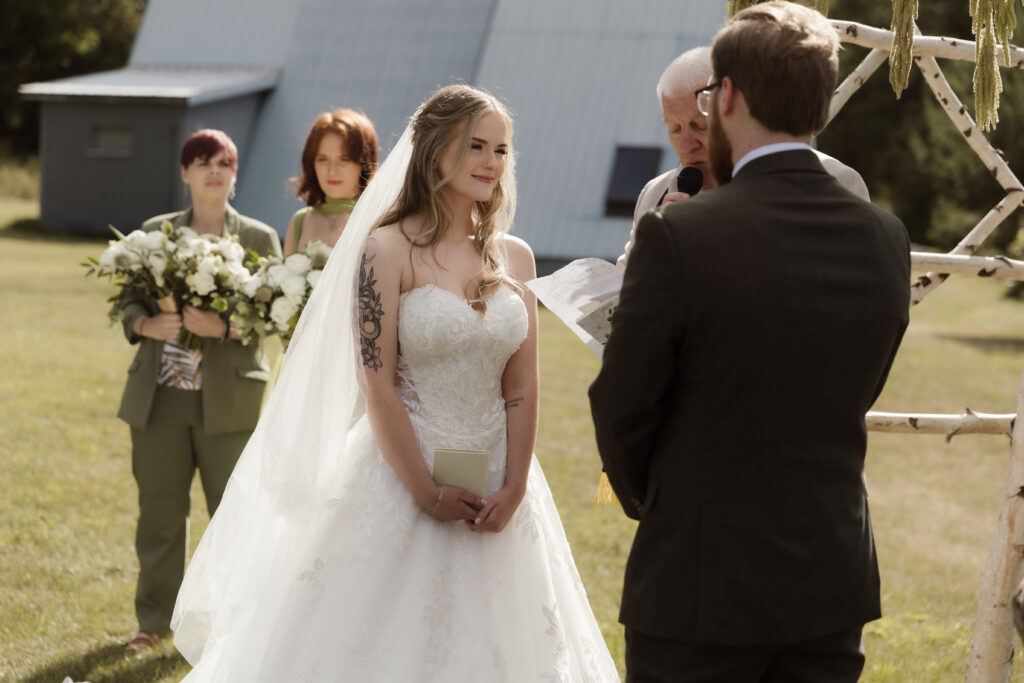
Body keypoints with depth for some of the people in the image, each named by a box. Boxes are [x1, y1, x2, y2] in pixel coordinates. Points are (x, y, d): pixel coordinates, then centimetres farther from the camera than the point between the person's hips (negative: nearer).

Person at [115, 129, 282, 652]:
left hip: (229, 398, -2)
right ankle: (154, 620, 20)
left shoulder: (259, 238, 3)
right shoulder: (154, 232, 11)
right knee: (159, 510, 8)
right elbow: (127, 296, 9)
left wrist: (222, 327, -22)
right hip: (159, 395, 2)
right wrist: (145, 324, -14)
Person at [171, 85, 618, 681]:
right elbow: (377, 384, -12)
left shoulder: (514, 257, 6)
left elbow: (522, 386, 5)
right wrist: (427, 493, -13)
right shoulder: (389, 250, -8)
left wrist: (514, 489, -6)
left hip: (496, 493, 5)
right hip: (400, 481, -5)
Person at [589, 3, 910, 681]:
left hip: (699, 590, -5)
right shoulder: (885, 238, -1)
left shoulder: (678, 236, -17)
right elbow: (858, 397, 9)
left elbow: (623, 406, -7)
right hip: (833, 586, 5)